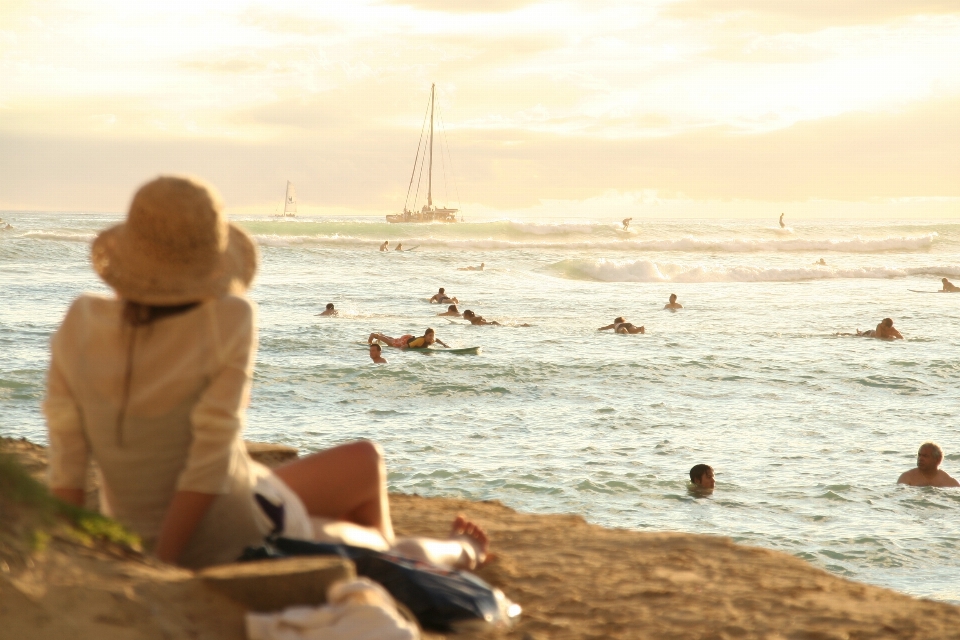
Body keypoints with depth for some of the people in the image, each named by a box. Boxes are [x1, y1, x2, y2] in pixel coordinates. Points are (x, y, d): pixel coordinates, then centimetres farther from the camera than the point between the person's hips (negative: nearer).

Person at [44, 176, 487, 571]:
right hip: (239, 539, -5)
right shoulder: (228, 319, -24)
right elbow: (209, 459, -27)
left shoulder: (81, 323, -14)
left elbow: (65, 464, -13)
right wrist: (160, 570, -21)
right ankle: (453, 554, 59)